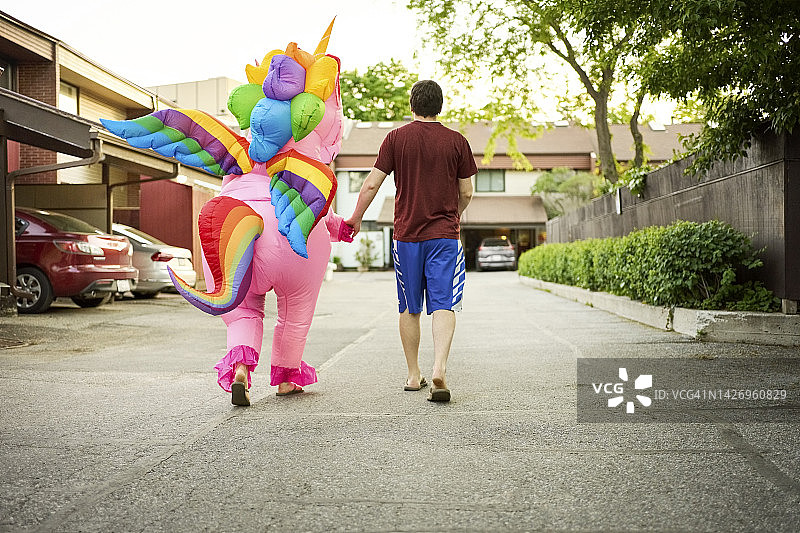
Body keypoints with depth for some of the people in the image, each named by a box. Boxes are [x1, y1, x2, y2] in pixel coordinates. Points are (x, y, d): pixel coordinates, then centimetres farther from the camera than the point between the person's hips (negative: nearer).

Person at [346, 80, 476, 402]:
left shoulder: (396, 138, 1)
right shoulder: (457, 141, 2)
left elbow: (371, 184, 0)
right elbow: (466, 193, 6)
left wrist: (356, 218, 13)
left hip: (407, 234, 1)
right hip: (445, 234, -1)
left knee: (410, 308, 11)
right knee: (443, 305, -2)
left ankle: (413, 375, 19)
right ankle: (439, 369, -20)